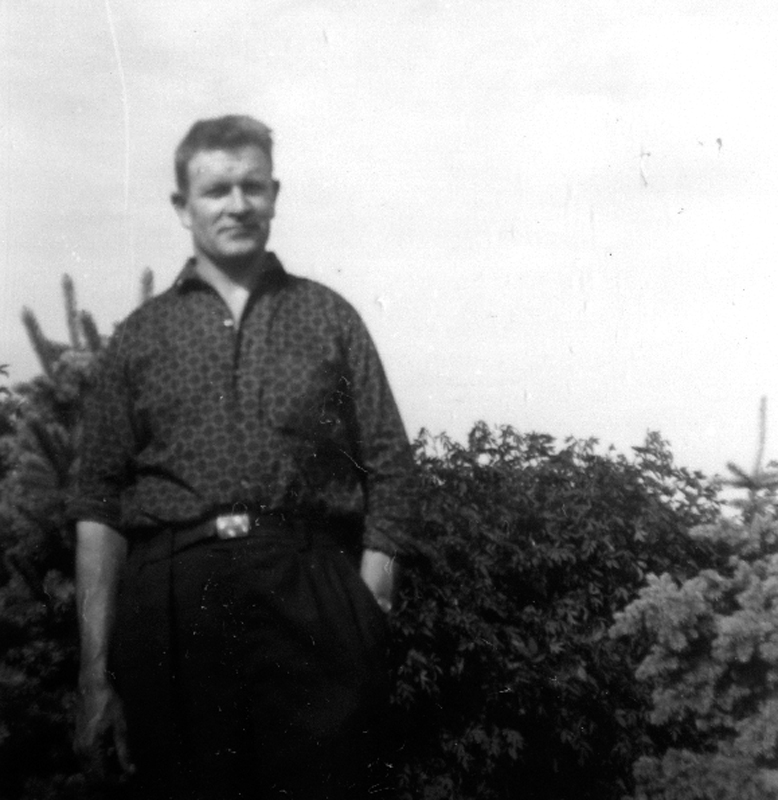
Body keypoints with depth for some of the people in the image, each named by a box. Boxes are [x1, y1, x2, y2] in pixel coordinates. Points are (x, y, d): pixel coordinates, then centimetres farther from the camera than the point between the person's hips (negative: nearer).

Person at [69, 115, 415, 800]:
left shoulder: (329, 317, 12)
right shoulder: (140, 336, 12)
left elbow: (388, 469, 7)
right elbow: (97, 506, 7)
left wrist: (371, 611, -4)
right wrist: (96, 671, -1)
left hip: (310, 599, 0)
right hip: (170, 605, 1)